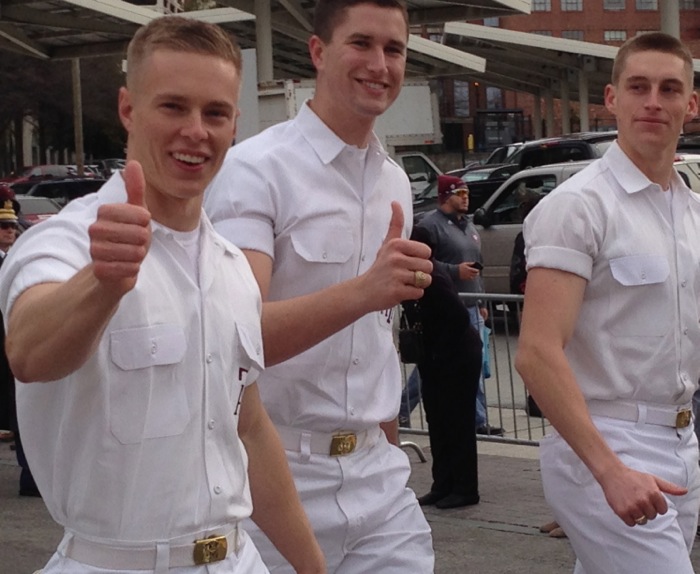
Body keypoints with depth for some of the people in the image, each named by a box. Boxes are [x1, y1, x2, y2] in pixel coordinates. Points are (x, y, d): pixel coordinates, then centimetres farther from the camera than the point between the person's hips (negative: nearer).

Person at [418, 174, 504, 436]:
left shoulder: (468, 225, 21)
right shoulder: (431, 224, -7)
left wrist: (481, 303, 25)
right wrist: (455, 270, -19)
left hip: (471, 307, 9)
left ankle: (479, 421, 13)